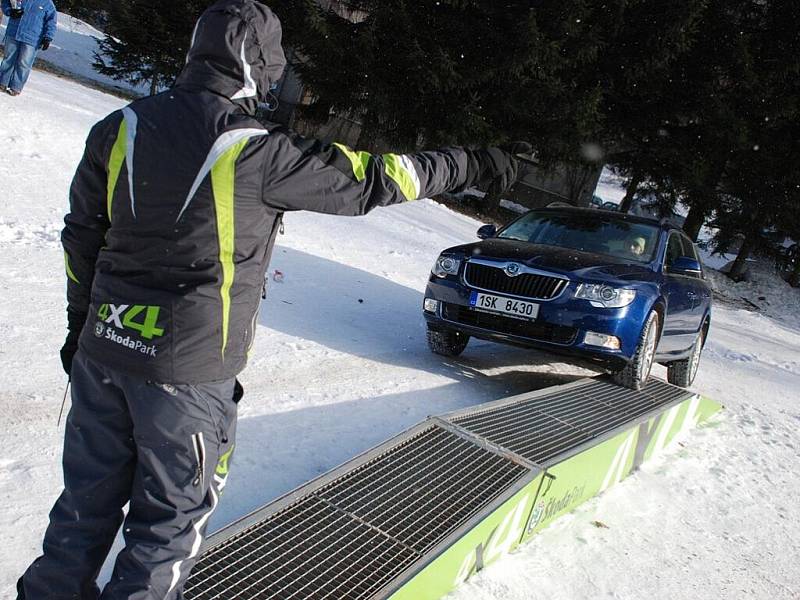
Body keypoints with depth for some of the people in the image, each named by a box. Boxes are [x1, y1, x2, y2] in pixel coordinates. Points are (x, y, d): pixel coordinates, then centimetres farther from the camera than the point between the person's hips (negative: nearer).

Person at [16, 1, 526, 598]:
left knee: (88, 499, 22)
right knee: (173, 515, 13)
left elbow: (82, 236, 10)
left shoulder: (121, 127, 3)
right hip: (189, 369, -6)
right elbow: (369, 179, -10)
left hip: (102, 347, 6)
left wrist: (81, 324, 22)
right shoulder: (259, 153, -16)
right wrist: (473, 166, 3)